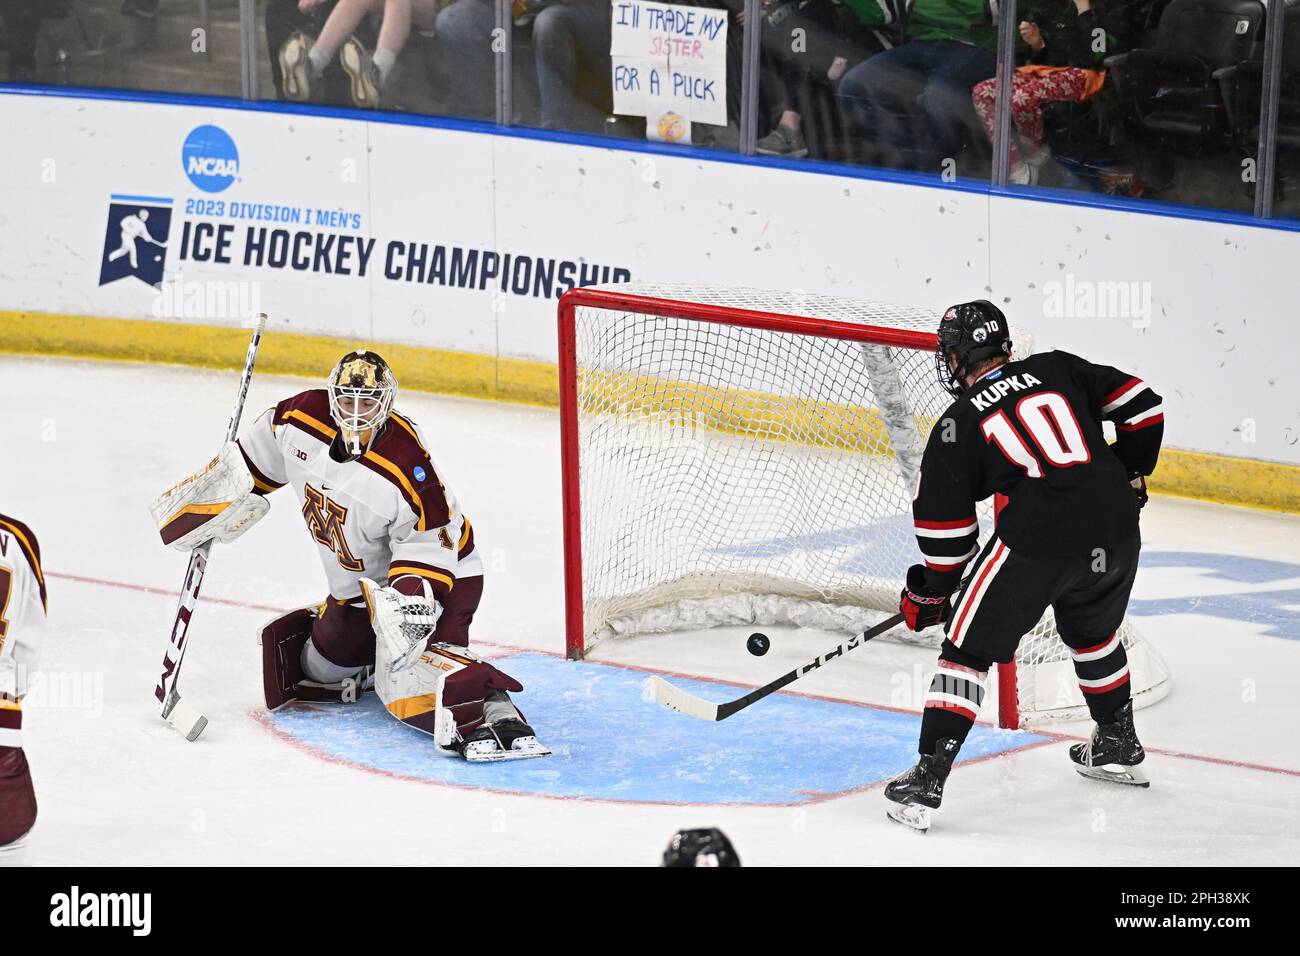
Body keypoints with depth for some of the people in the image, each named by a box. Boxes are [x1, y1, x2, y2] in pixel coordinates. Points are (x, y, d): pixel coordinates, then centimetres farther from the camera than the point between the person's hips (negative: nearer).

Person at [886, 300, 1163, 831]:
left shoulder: (957, 424, 8)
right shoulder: (1058, 369, 16)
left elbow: (944, 526, 8)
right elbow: (1141, 406, 14)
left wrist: (928, 595, 22)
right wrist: (1128, 477, 28)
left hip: (1038, 538, -5)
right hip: (1116, 531, 5)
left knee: (969, 646, 6)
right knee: (1093, 633, 32)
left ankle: (927, 779, -2)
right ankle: (1118, 747, 46)